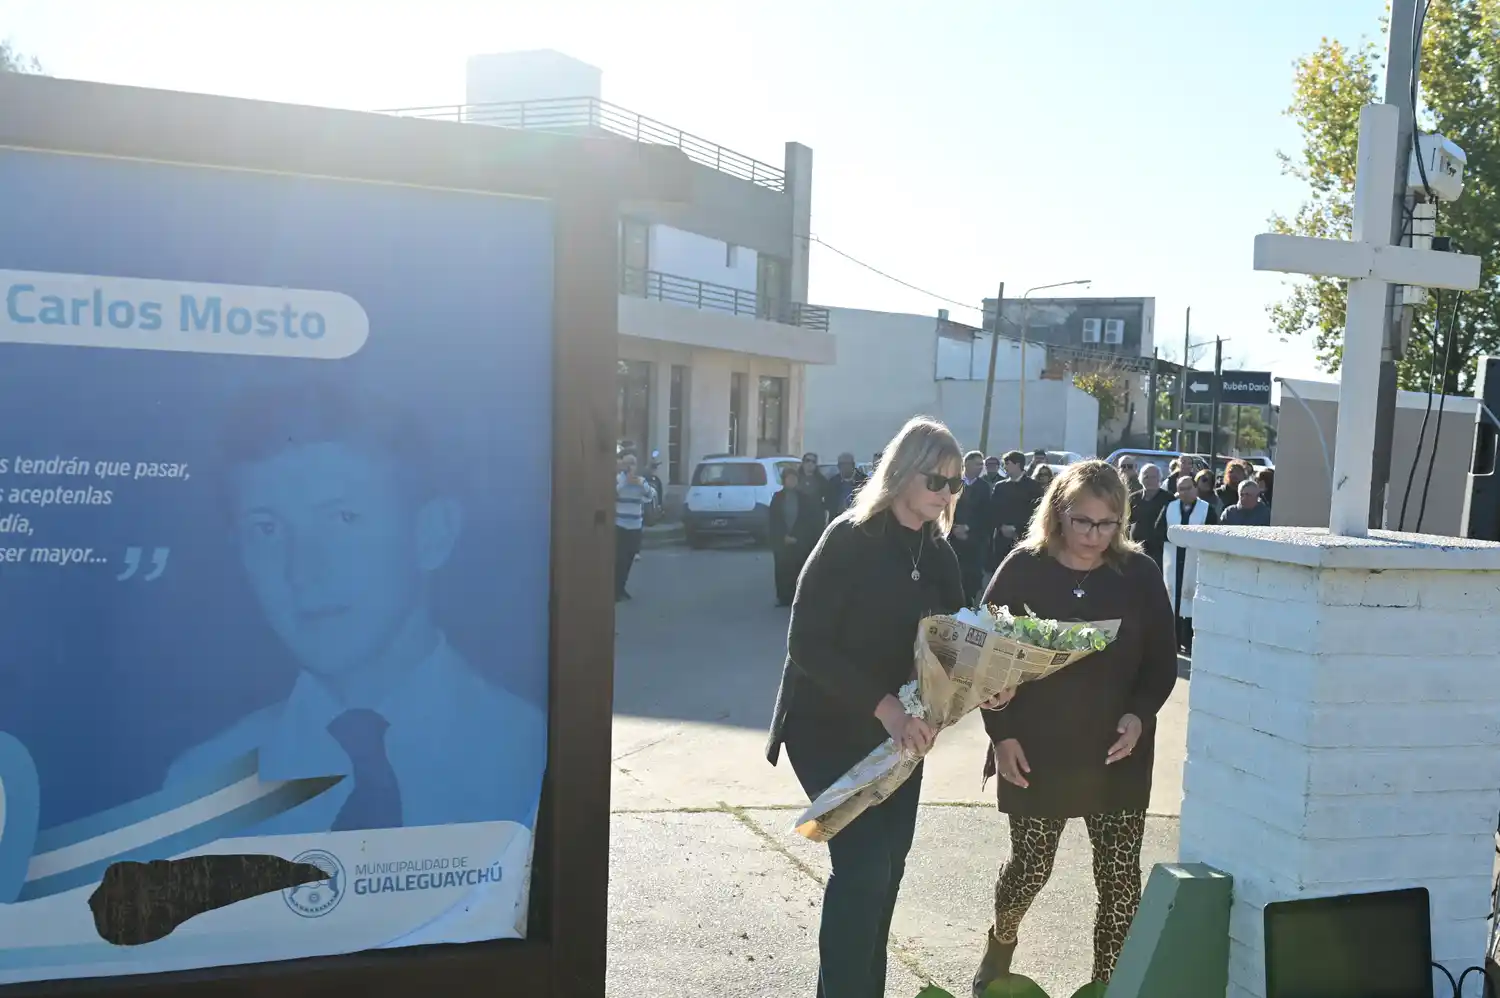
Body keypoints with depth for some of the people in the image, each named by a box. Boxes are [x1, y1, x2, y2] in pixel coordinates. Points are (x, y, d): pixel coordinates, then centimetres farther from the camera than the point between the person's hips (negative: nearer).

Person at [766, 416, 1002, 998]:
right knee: (863, 864, -12)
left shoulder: (940, 554, 5)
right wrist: (883, 705, -28)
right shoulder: (849, 539, -16)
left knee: (888, 863, 12)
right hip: (832, 727, -6)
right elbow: (807, 644, -21)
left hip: (901, 729, 7)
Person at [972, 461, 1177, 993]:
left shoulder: (1140, 574, -3)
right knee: (1030, 865, 10)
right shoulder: (1023, 569, -6)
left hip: (1117, 755, 1)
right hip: (1036, 750, -1)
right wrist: (1001, 733, -8)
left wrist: (1140, 714, -13)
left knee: (1120, 876, 2)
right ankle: (1000, 942, 41)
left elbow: (1163, 661, 4)